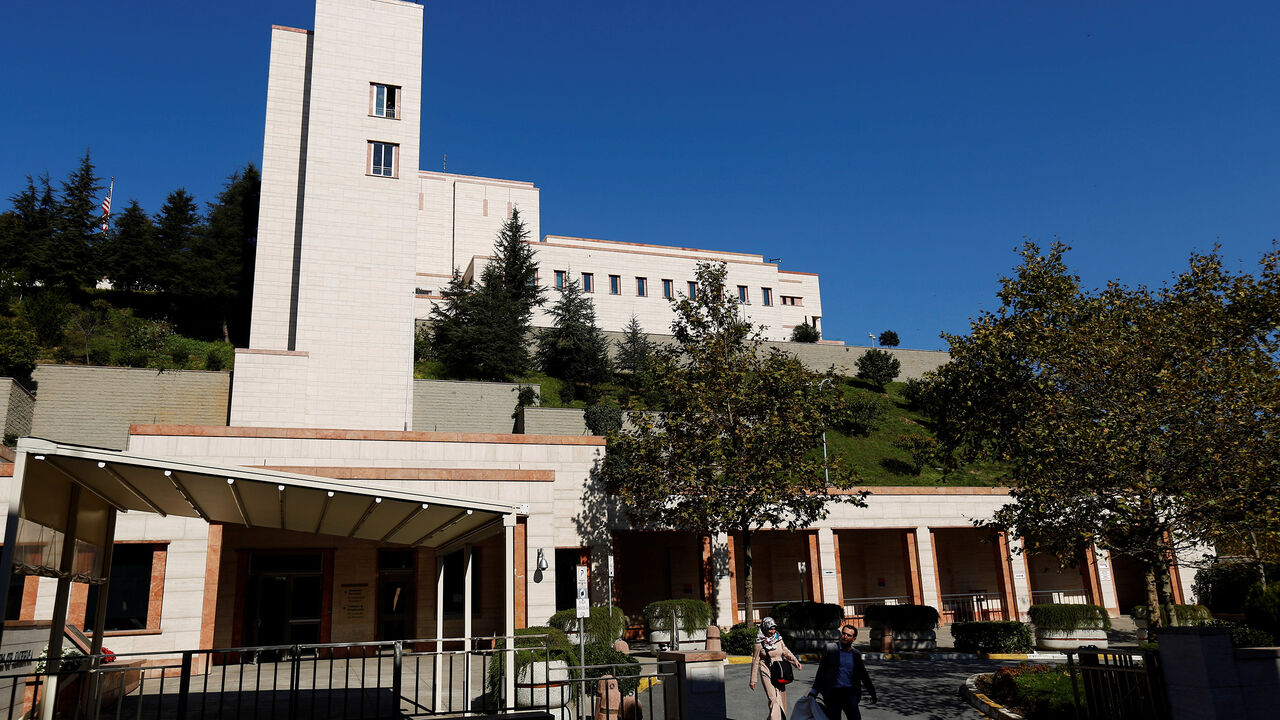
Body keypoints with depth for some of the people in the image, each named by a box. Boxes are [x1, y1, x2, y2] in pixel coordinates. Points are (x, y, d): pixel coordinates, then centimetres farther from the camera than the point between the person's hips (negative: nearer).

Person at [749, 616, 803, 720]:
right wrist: (753, 679, -2)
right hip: (767, 673, -5)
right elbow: (755, 661, -4)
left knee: (781, 698, 11)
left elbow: (785, 651, 10)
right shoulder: (759, 643, -9)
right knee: (774, 699, -16)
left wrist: (795, 660, -10)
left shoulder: (778, 638, 4)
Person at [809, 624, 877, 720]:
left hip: (850, 692, 2)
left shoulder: (856, 654, 9)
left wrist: (872, 693, 22)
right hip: (833, 693, -2)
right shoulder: (830, 649, 0)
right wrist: (814, 691, -1)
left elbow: (863, 674, 20)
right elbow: (821, 671, 1)